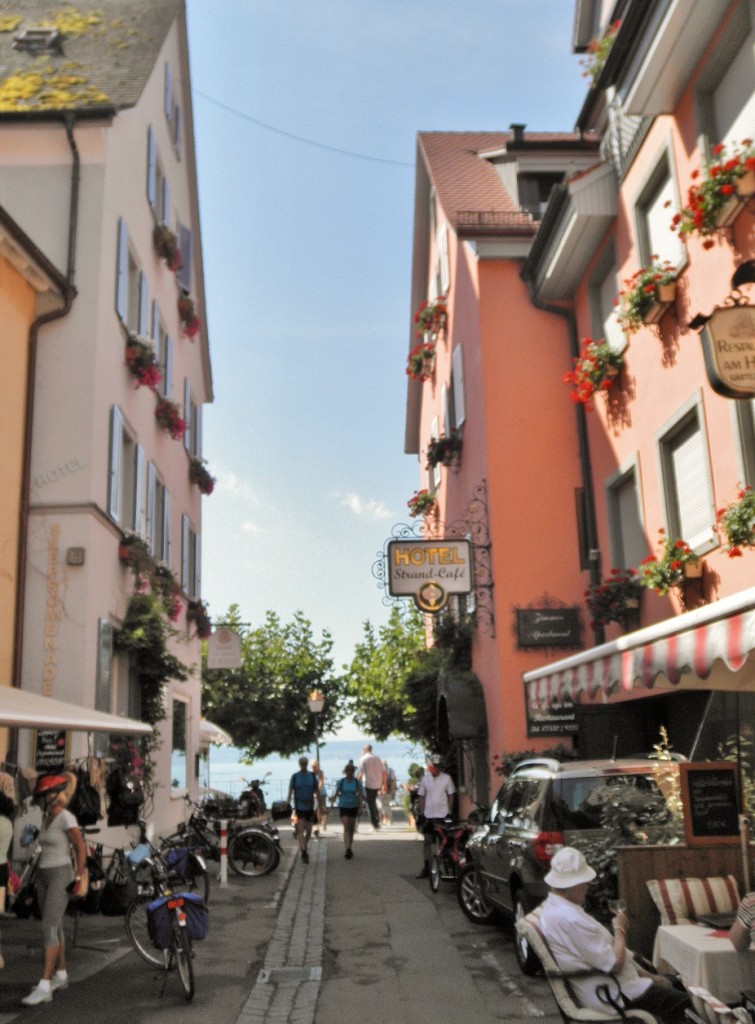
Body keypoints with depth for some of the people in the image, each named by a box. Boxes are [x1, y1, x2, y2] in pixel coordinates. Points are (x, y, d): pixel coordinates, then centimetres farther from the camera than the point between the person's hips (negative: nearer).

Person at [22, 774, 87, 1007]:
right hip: (43, 876, 9)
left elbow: (81, 850, -15)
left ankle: (44, 987, -13)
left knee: (48, 929, -13)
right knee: (55, 927, 15)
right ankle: (61, 975, 27)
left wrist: (78, 879, -15)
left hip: (61, 877, -8)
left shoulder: (67, 818, -15)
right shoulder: (46, 817, 11)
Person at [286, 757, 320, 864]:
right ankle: (304, 852, -15)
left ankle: (304, 848, 31)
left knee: (308, 830, 10)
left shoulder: (313, 776, 2)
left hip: (310, 807, 3)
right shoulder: (295, 776, -3)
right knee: (300, 829, -12)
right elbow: (290, 792, -3)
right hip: (299, 807, -3)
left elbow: (317, 791, 7)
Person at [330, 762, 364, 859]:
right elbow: (335, 794, -4)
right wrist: (332, 804, -15)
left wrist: (360, 807, -12)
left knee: (351, 829, 9)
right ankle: (347, 849, -16)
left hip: (354, 807, 2)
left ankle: (349, 848, 24)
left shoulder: (357, 782, -1)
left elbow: (361, 795, -2)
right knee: (346, 828, -12)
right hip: (343, 807, -2)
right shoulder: (340, 782, -3)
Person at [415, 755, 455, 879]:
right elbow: (421, 797, 7)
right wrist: (420, 814, 2)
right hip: (428, 814, 2)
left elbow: (450, 796, 2)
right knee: (427, 841, 4)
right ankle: (426, 868, 12)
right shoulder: (425, 779, 3)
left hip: (443, 814, -2)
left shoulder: (447, 778, -2)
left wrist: (450, 812, -3)